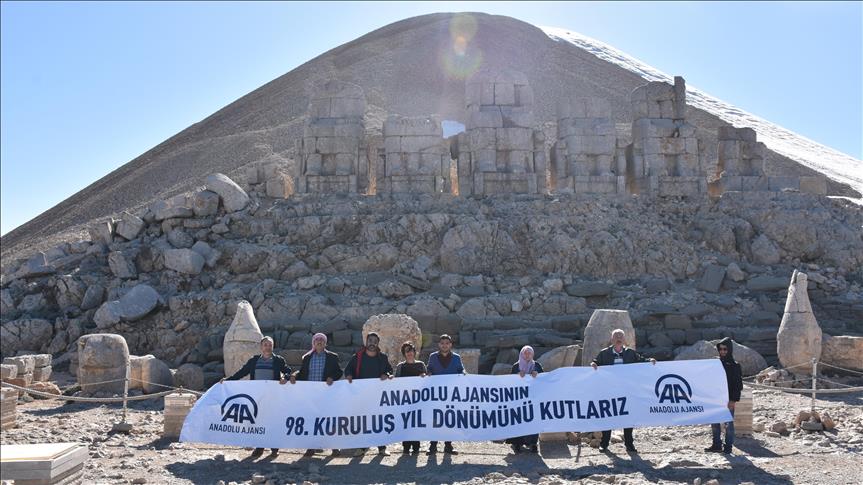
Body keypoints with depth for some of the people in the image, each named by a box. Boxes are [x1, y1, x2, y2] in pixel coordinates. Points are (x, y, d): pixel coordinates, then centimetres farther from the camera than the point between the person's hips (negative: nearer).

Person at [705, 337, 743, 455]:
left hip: (729, 400, -5)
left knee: (729, 424, 1)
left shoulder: (735, 366, -5)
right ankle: (717, 445, 20)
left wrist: (733, 400, -14)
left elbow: (738, 385, -7)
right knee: (715, 423, 10)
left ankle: (728, 447, 9)